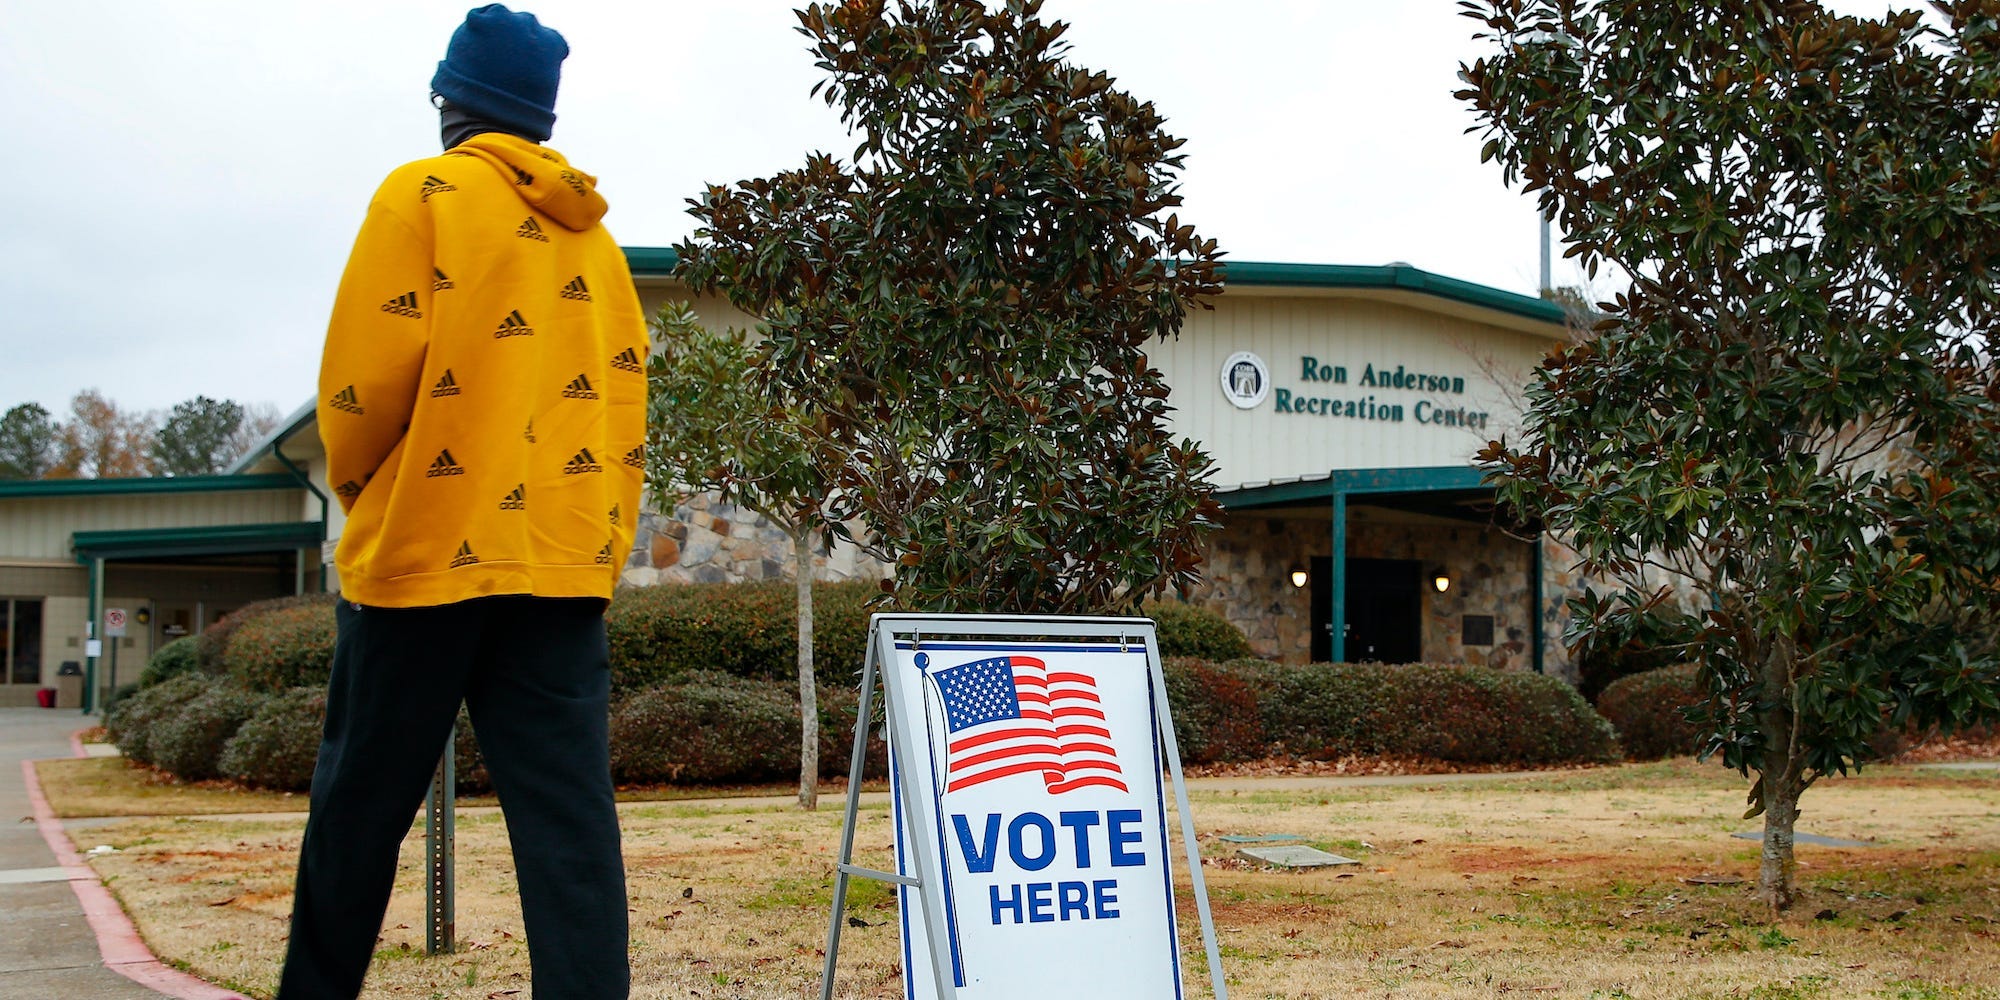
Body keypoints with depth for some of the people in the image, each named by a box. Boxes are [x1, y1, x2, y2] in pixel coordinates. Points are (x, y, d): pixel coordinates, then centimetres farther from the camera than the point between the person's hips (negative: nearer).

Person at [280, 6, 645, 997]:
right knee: (569, 814, -2)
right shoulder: (594, 235, 15)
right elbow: (624, 403, 11)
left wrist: (355, 483, 8)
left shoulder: (425, 195, -2)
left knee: (360, 805, 9)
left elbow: (365, 371, -9)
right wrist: (601, 537, 14)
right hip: (566, 558, 4)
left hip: (427, 547, -4)